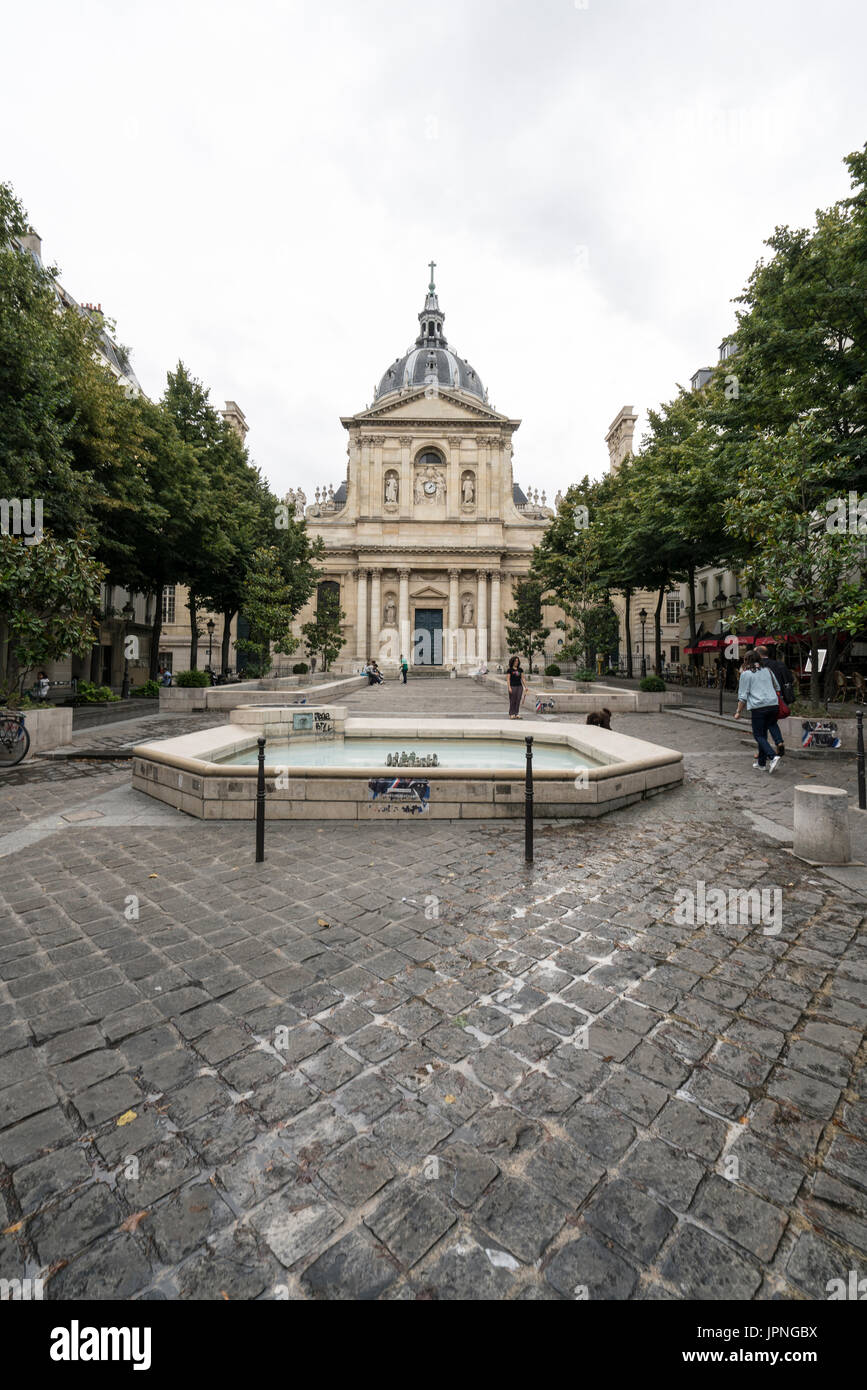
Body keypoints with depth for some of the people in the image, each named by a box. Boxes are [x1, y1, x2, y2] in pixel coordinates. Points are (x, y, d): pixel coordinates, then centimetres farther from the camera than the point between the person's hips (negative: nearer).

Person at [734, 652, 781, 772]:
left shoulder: (745, 674, -1)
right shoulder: (767, 670, 15)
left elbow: (743, 696, -3)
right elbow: (777, 688, 22)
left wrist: (738, 711, 4)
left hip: (758, 707, -6)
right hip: (773, 705, 6)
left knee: (758, 735, 1)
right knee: (763, 733, 14)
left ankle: (773, 756, -19)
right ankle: (761, 762, 16)